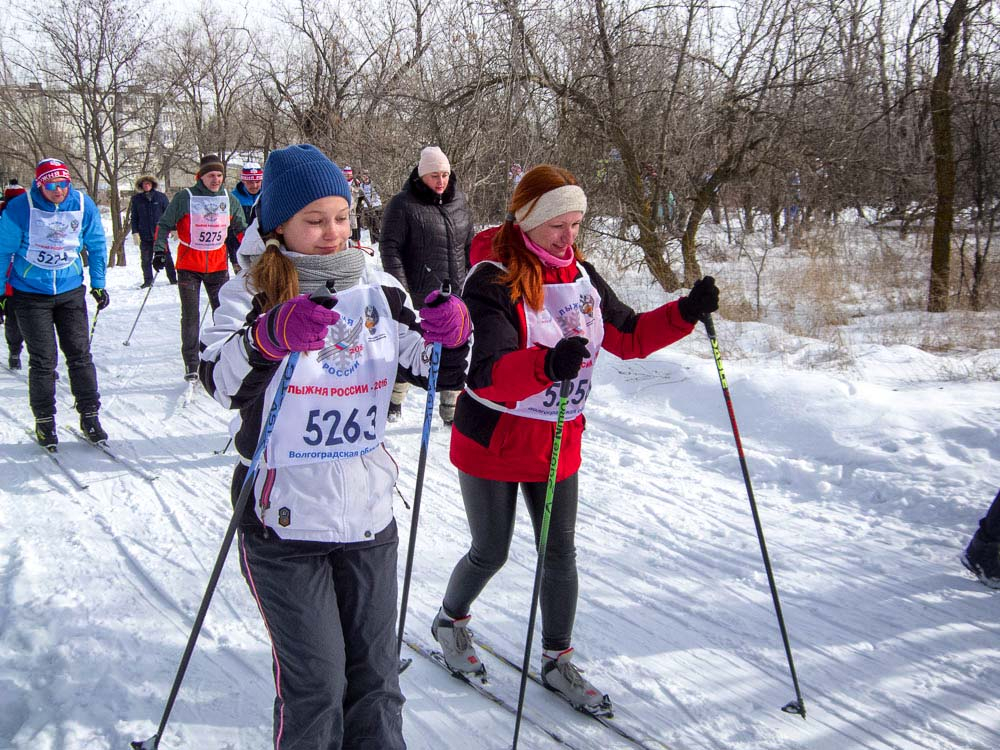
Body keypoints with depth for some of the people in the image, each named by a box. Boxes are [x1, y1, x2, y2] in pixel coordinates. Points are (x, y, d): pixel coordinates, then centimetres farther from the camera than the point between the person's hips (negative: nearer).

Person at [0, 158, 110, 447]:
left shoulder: (83, 206, -5)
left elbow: (97, 245, 10)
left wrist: (98, 284, 10)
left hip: (71, 292, 2)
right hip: (31, 294, -2)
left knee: (80, 355, 3)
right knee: (43, 360, -2)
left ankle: (89, 415, 14)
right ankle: (44, 420, 12)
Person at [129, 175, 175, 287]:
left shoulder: (161, 197, 2)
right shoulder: (136, 199, 4)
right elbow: (134, 218, 7)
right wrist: (135, 233, 0)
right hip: (144, 235, 1)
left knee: (166, 257, 5)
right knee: (146, 259, 3)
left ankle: (172, 278, 14)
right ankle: (148, 281, 12)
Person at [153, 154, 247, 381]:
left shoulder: (229, 200, 4)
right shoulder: (184, 198, -6)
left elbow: (241, 228, 18)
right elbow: (164, 225, 0)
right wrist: (160, 251, -10)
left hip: (218, 266, 3)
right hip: (188, 266, -3)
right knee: (190, 317, 1)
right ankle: (191, 365, 8)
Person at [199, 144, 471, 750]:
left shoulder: (379, 290, 5)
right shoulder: (254, 292, -7)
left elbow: (439, 371, 6)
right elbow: (221, 381, -23)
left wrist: (454, 335, -15)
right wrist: (271, 334, -43)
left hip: (368, 514, 4)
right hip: (285, 519, -4)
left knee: (376, 679, 14)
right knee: (315, 686, 2)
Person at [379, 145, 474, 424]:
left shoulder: (459, 201, 8)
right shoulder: (403, 204, -9)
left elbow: (469, 246, 16)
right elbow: (390, 249, -11)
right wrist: (401, 291, -17)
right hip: (418, 296, -5)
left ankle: (452, 411, 20)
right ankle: (394, 401, 28)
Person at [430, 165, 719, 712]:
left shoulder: (581, 275, 0)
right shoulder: (492, 281, -22)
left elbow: (629, 338, 7)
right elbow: (486, 374, -33)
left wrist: (685, 312, -10)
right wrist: (546, 365, -53)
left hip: (560, 443, 5)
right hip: (492, 443, -5)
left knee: (560, 555, 12)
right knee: (490, 554, 11)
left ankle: (557, 661, 30)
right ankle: (450, 620, 42)